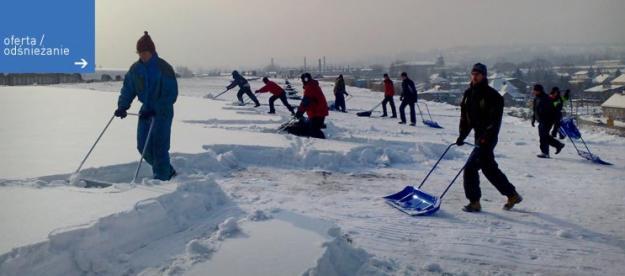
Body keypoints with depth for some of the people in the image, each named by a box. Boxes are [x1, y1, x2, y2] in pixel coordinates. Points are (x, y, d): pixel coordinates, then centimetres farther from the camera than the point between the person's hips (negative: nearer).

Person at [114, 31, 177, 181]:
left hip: (163, 112, -6)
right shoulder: (135, 69, 4)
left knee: (159, 146, -8)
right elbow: (128, 89, 8)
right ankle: (167, 171, 23)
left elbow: (171, 95, -16)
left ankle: (161, 177, 4)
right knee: (143, 146, 6)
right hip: (146, 109, 6)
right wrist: (122, 106, -9)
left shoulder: (164, 68, -13)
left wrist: (154, 110, -23)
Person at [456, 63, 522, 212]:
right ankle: (512, 195, 30)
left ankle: (474, 202, 0)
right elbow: (465, 116, 13)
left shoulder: (492, 95, -12)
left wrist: (485, 137, -23)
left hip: (488, 138, -8)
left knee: (470, 168, -11)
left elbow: (495, 120, -16)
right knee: (489, 168, 16)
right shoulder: (469, 94, 9)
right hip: (479, 137, 8)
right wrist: (462, 135, 5)